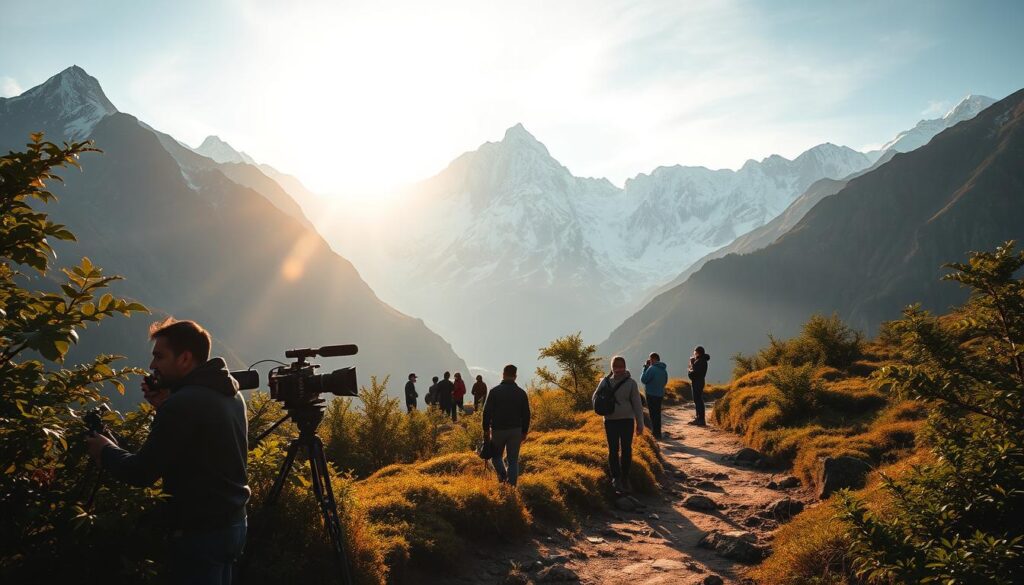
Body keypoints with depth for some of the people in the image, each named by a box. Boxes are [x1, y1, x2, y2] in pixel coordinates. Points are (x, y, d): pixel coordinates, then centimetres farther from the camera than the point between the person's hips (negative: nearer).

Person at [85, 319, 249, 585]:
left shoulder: (182, 404, -21)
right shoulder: (232, 394, 6)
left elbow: (142, 473, -17)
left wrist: (105, 450, 1)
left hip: (199, 532, -9)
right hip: (234, 523, 9)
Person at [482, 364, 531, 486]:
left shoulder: (494, 391, -5)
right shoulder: (521, 393, 2)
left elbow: (487, 412, -5)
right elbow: (526, 414, 5)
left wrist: (486, 430, 3)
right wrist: (524, 431, 14)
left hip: (498, 430, -1)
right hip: (515, 430, 2)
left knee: (496, 456, 16)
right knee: (513, 460, 8)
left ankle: (503, 476, -7)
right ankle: (511, 484, 2)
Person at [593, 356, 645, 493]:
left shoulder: (631, 383, -5)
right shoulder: (605, 382, -1)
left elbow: (637, 404, -2)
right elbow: (595, 398, 9)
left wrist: (640, 424, -3)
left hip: (627, 420, -1)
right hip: (610, 421, 1)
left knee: (626, 450, 5)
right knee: (613, 450, 4)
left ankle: (625, 478, 20)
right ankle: (616, 478, 14)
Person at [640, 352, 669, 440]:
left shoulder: (652, 368, -19)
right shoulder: (664, 370, 6)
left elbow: (643, 379, -14)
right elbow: (665, 381, 17)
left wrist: (645, 368, -6)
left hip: (651, 394, -8)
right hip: (660, 394, 8)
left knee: (653, 414, 0)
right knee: (657, 414, 18)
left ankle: (656, 433, 1)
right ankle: (657, 433, 27)